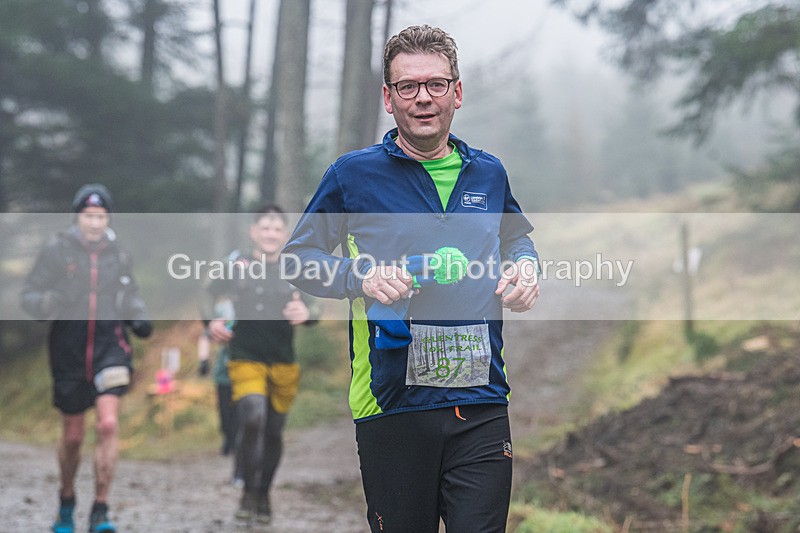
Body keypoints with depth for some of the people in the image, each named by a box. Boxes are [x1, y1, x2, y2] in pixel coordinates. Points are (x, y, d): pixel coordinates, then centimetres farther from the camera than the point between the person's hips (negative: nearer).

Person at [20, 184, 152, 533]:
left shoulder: (119, 255, 5)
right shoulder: (56, 251, -4)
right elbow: (29, 296, -2)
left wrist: (139, 319, 3)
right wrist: (53, 301, -23)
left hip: (110, 347, 1)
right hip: (69, 352, -1)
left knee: (108, 425, -16)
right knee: (72, 436, 9)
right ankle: (67, 501, 35)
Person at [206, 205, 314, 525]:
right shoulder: (237, 265, 2)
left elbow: (308, 309, -2)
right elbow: (211, 296, 15)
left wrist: (305, 314, -25)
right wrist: (213, 322, -4)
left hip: (283, 363, 3)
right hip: (245, 358, -2)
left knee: (274, 432, 9)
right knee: (253, 418, -23)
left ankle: (263, 494, 28)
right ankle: (248, 491, -10)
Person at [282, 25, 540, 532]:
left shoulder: (489, 173, 12)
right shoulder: (353, 173, 1)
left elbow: (517, 237, 32)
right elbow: (297, 257, 7)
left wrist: (525, 265, 8)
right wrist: (362, 277, -11)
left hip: (481, 402, 2)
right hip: (393, 406, -2)